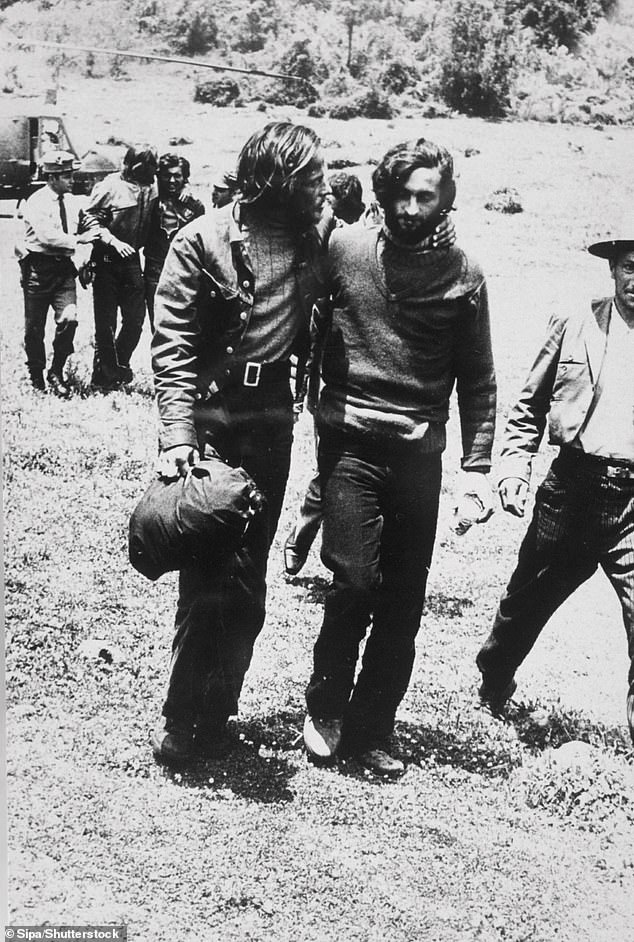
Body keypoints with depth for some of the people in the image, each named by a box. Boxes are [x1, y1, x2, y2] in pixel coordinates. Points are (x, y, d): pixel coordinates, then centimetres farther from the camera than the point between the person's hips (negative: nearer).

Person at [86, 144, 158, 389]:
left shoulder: (150, 189, 3)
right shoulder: (110, 186, -12)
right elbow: (90, 219, -11)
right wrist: (113, 241, -21)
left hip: (131, 259, 5)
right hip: (106, 260, -5)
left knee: (136, 318, 4)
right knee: (106, 321, 0)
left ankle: (120, 366, 24)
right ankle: (103, 376, 13)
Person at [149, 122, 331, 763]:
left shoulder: (315, 235, 5)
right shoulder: (204, 240, -8)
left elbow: (316, 326, 20)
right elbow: (172, 345, -10)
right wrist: (177, 435, -19)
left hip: (272, 422, 5)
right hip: (211, 418, -5)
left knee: (247, 580, 10)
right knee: (209, 580, -6)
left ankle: (214, 717, 23)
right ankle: (181, 724, 7)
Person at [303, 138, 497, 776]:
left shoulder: (463, 276, 4)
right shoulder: (342, 249, 0)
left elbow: (477, 381, 8)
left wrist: (476, 465, 2)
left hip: (420, 453, 2)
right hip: (350, 442, -2)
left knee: (404, 599, 4)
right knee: (355, 579, -10)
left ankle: (371, 729, 19)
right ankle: (325, 709, 14)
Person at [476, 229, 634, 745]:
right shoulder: (574, 326, 4)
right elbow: (530, 407, 10)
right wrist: (514, 467, -1)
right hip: (572, 489, 2)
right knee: (527, 600, 19)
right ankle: (494, 682, 45)